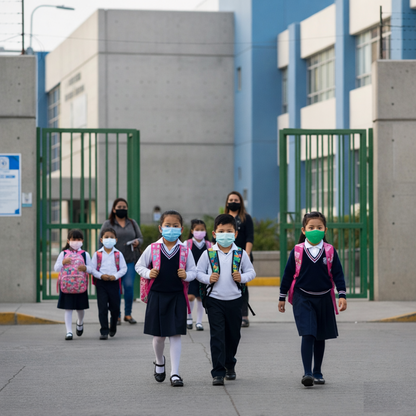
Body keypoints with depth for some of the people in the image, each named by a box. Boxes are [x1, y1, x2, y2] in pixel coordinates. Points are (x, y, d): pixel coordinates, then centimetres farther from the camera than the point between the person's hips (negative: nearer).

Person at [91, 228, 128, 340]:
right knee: (102, 307, -5)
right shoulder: (97, 254, 2)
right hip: (101, 283, -1)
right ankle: (104, 331, -2)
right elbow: (92, 268, 2)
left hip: (114, 283, 1)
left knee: (115, 307, 7)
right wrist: (101, 276, -14)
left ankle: (113, 327, 32)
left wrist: (115, 276, -13)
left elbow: (124, 268, 2)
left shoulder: (118, 254, 3)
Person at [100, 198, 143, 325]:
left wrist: (137, 242, -8)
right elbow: (102, 243, 2)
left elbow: (140, 238, 16)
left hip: (130, 261, 2)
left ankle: (128, 314, 7)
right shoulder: (108, 224, 5)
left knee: (129, 286, -7)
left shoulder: (132, 223, 15)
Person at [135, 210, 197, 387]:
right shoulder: (152, 249, -1)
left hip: (177, 296, 0)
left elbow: (193, 271, 8)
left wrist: (186, 275, -13)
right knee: (159, 335, 8)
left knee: (175, 334, -2)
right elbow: (139, 266, 10)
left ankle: (174, 373, 2)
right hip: (157, 295, 0)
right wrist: (148, 273, -10)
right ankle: (160, 362, 37)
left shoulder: (185, 250, 1)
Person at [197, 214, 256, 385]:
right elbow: (199, 272, 4)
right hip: (214, 300, -2)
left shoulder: (241, 254, 1)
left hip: (234, 300, 2)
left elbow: (251, 272, 7)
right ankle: (218, 373, -8)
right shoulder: (208, 254, -1)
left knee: (233, 335, 15)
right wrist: (208, 279, -15)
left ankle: (230, 365, 38)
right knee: (217, 336, -8)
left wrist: (242, 277, -12)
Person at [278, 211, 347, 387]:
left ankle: (317, 372, 25)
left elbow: (338, 274, 2)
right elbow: (288, 274, 4)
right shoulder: (297, 251, -3)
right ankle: (307, 373, -15)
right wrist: (282, 297, 7)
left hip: (323, 298, 2)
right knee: (308, 335, -14)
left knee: (320, 337, 12)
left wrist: (342, 295, -7)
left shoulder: (330, 251, -1)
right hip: (303, 298, -2)